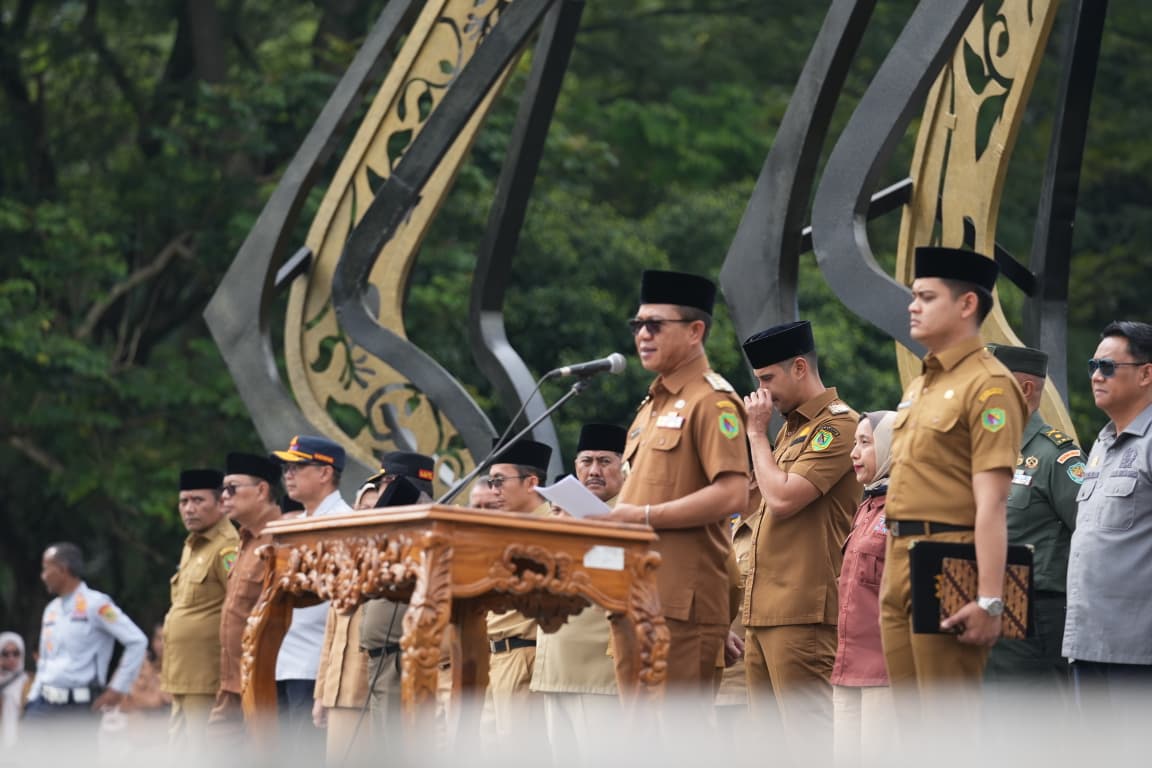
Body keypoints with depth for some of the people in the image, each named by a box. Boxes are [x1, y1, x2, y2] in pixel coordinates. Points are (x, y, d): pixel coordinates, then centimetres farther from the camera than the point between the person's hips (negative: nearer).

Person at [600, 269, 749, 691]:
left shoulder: (712, 400, -9)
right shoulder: (653, 404, 20)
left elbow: (731, 496, -19)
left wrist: (643, 517, -17)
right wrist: (614, 518, 9)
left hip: (681, 604, -9)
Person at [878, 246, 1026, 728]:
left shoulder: (988, 386, -11)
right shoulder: (919, 387, 18)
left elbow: (991, 503, -18)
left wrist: (989, 601, -23)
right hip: (901, 563, 9)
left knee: (948, 724, -6)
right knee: (911, 723, 11)